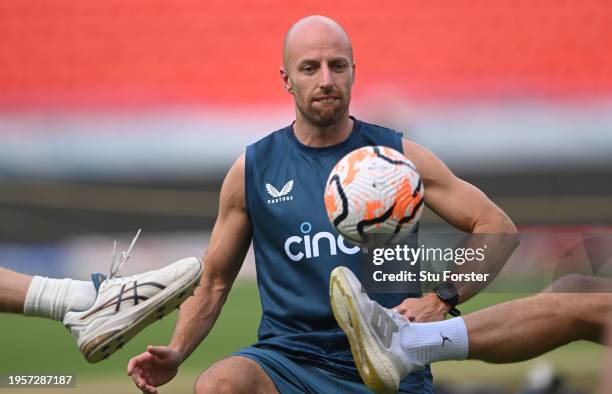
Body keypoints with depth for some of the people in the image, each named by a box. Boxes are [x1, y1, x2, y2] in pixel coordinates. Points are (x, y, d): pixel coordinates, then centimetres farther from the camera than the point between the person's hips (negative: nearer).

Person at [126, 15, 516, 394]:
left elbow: (497, 227, 5)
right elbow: (214, 282, 14)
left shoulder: (398, 157, 4)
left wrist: (441, 300, -10)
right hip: (288, 361, 1)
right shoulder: (252, 170, 6)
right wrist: (175, 354, -4)